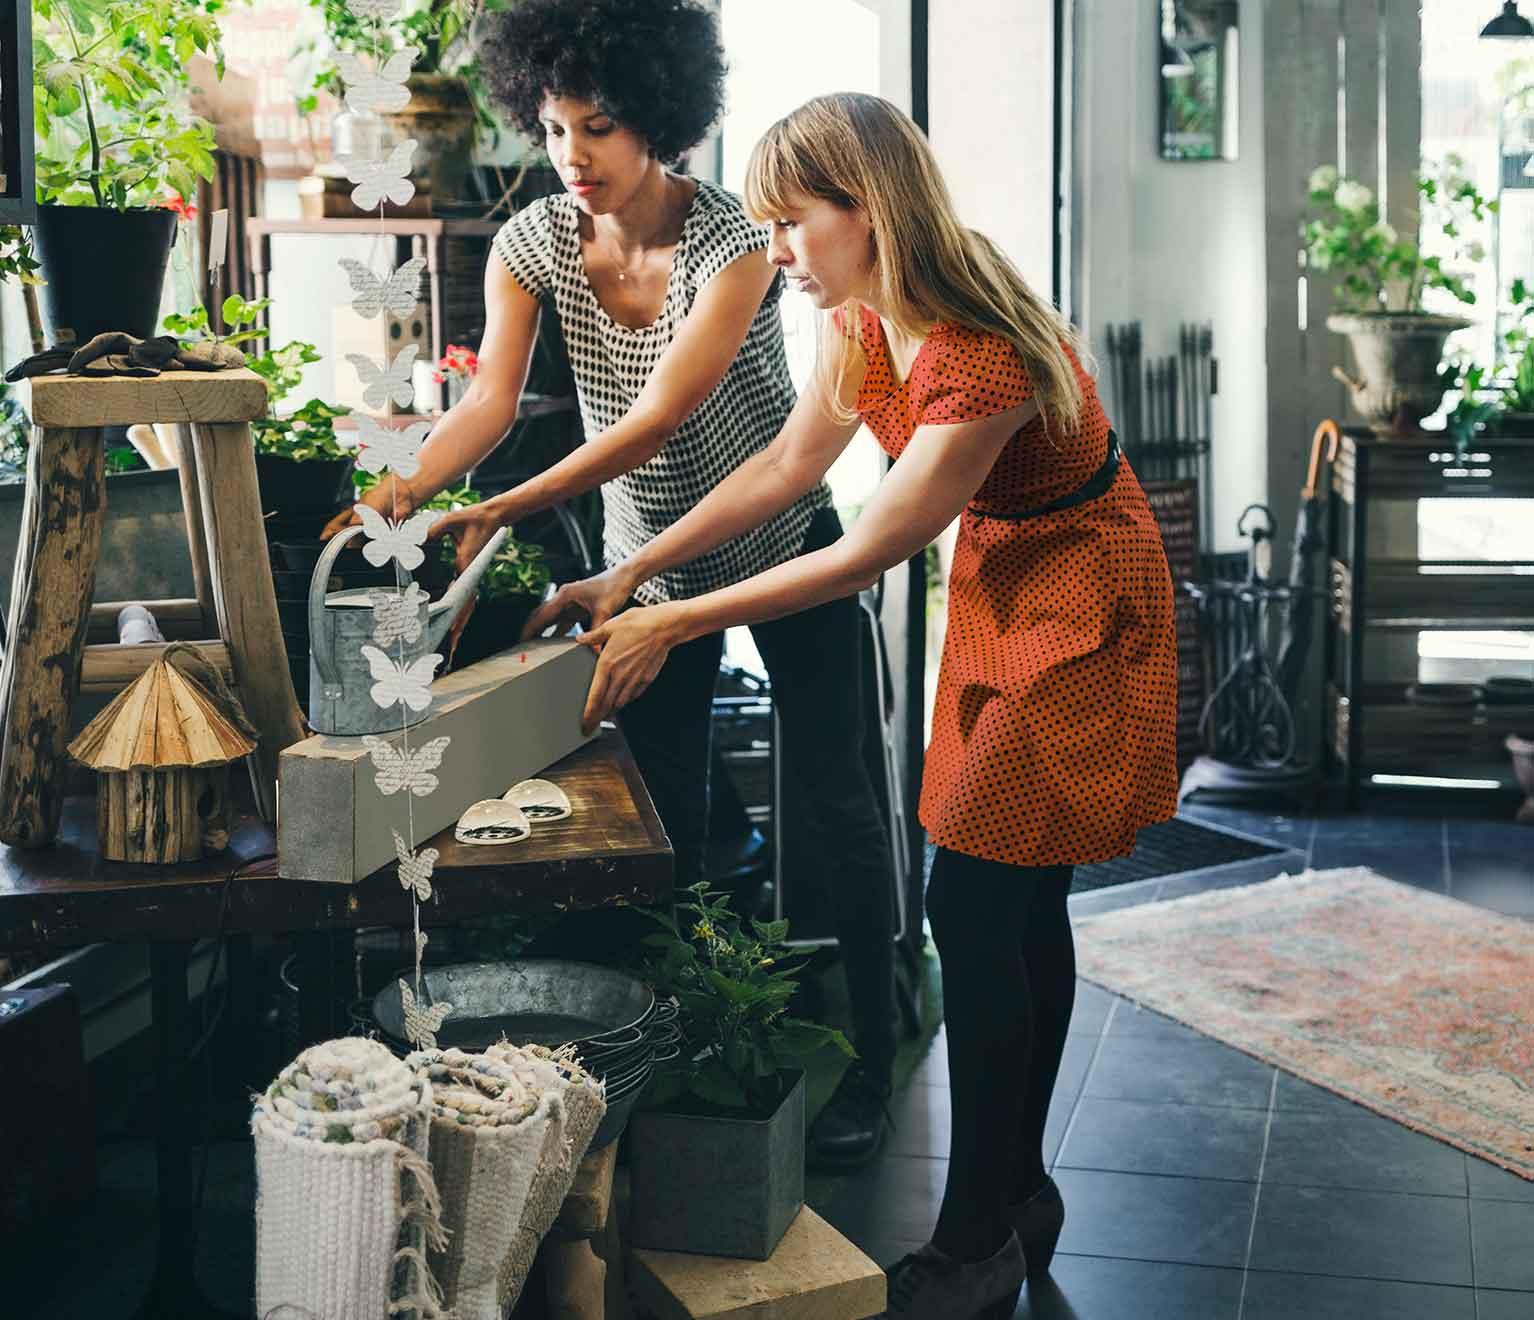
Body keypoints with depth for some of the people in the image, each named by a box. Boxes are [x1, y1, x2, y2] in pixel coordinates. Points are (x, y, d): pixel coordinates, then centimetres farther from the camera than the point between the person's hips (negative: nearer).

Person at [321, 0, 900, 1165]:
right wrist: (409, 489, -41)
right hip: (650, 561, 4)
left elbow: (659, 417, -33)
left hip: (783, 546, -4)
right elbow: (493, 399, -21)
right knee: (663, 811, 8)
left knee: (836, 797, 1)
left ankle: (870, 1065, 11)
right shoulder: (533, 244, -11)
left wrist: (503, 512, -42)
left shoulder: (734, 243, -25)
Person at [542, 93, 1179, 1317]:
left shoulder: (983, 356, -31)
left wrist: (672, 627, -21)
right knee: (1020, 906, 13)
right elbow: (787, 466, 5)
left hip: (1081, 608, -8)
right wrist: (632, 575, 0)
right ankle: (1018, 1192, 27)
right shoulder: (865, 318, -5)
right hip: (996, 589, 8)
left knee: (975, 906, -9)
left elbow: (864, 553, -26)